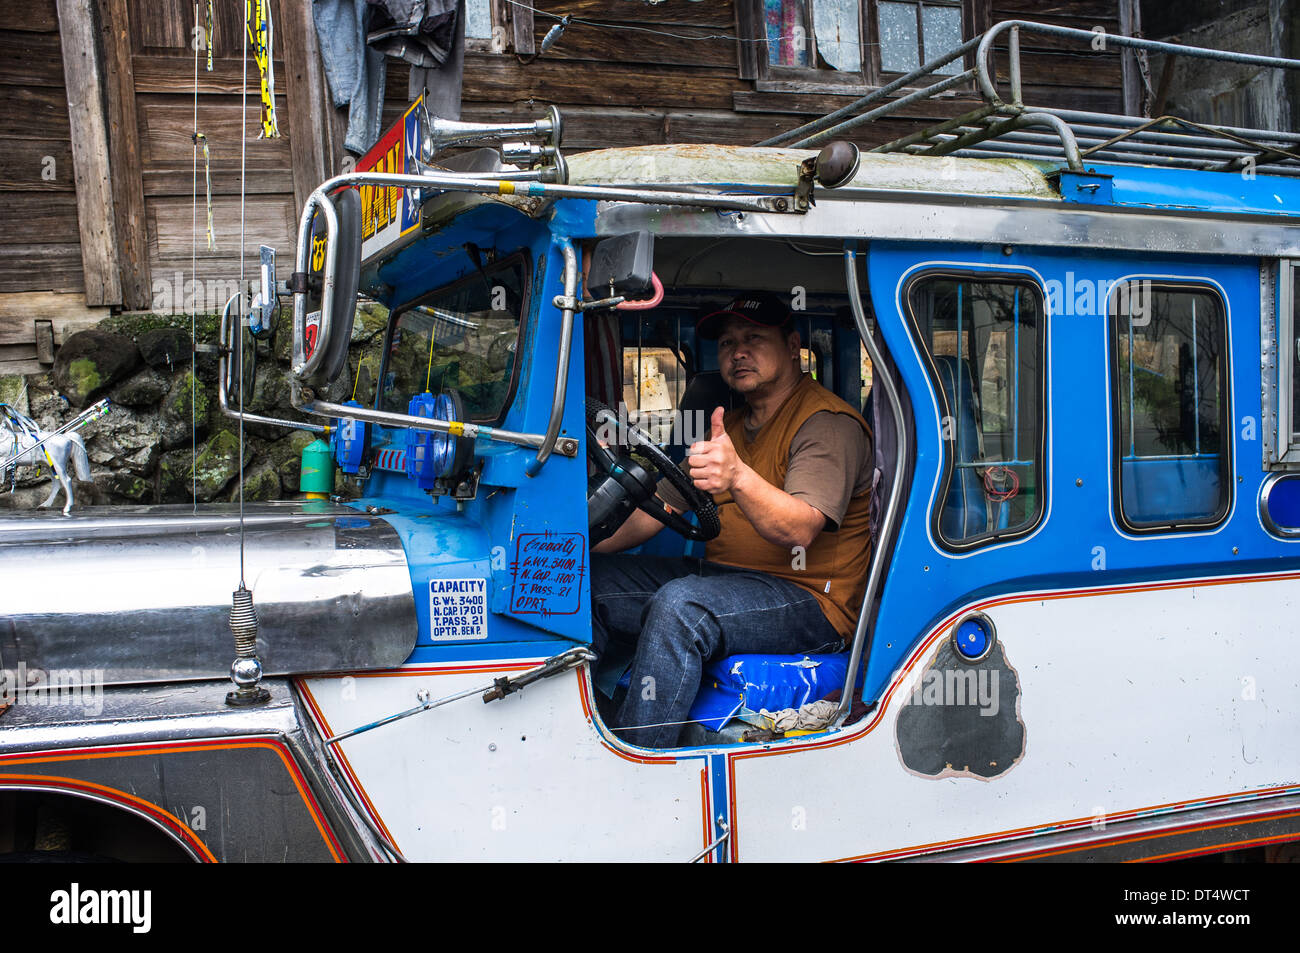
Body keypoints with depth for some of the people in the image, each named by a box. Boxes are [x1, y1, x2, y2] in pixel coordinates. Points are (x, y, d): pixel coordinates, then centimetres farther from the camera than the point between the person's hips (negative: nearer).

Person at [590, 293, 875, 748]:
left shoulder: (828, 423, -8)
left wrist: (739, 477, -43)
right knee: (586, 582, -3)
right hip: (718, 576, 9)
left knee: (679, 605, -35)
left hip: (810, 601, -9)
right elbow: (655, 509, 15)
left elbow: (800, 529, -25)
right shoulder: (730, 427, 19)